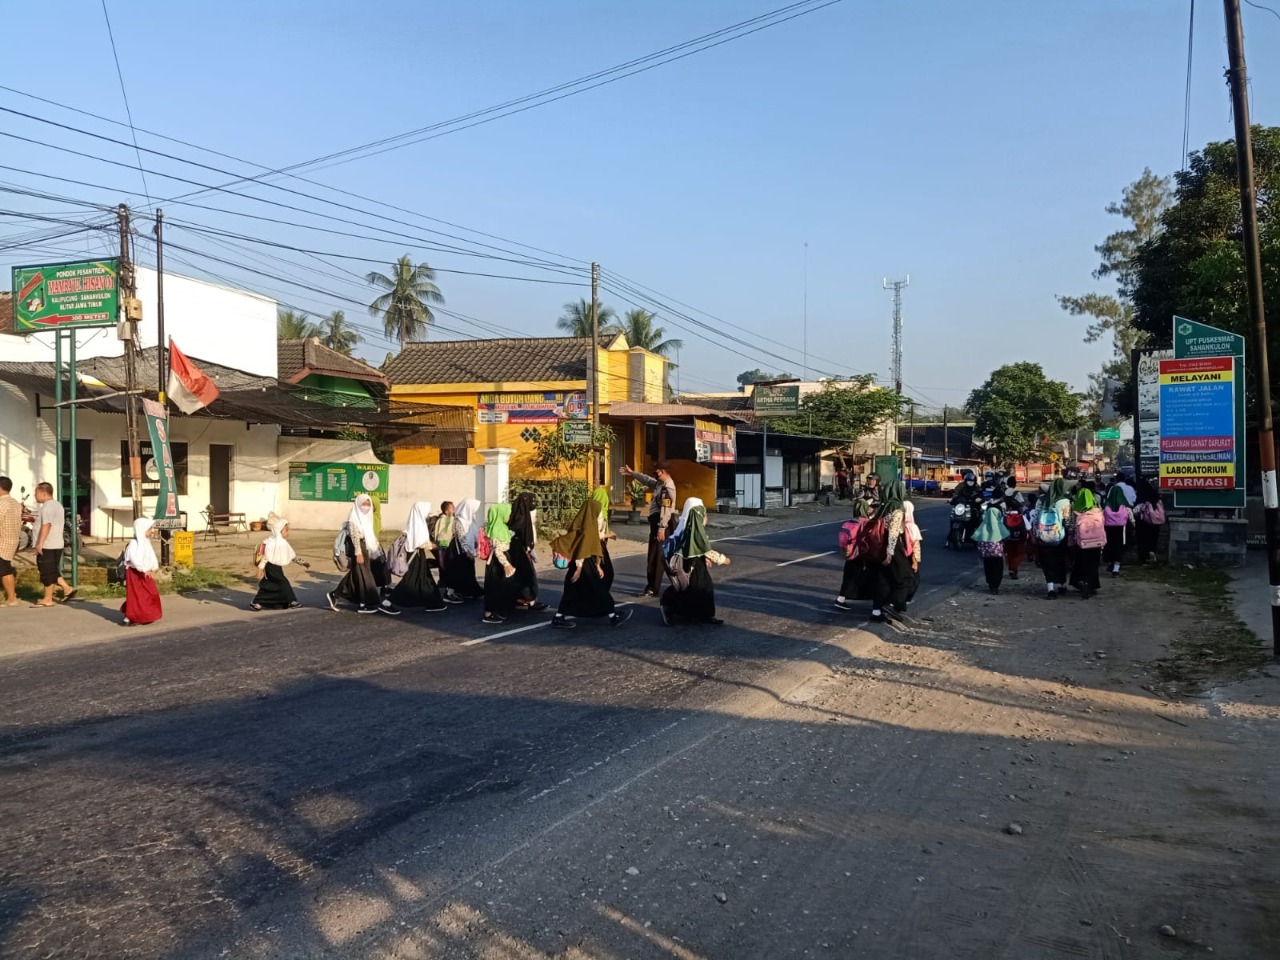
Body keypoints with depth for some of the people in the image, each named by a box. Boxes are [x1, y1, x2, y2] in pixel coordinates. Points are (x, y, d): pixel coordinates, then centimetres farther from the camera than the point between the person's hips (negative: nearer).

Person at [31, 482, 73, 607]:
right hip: (57, 544, 10)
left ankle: (47, 600, 1)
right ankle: (67, 589, 12)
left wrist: (40, 543, -27)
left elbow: (46, 525, -25)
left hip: (47, 546, -10)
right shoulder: (57, 505, 17)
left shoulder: (47, 507, -16)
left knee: (47, 572, -4)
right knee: (53, 571, 16)